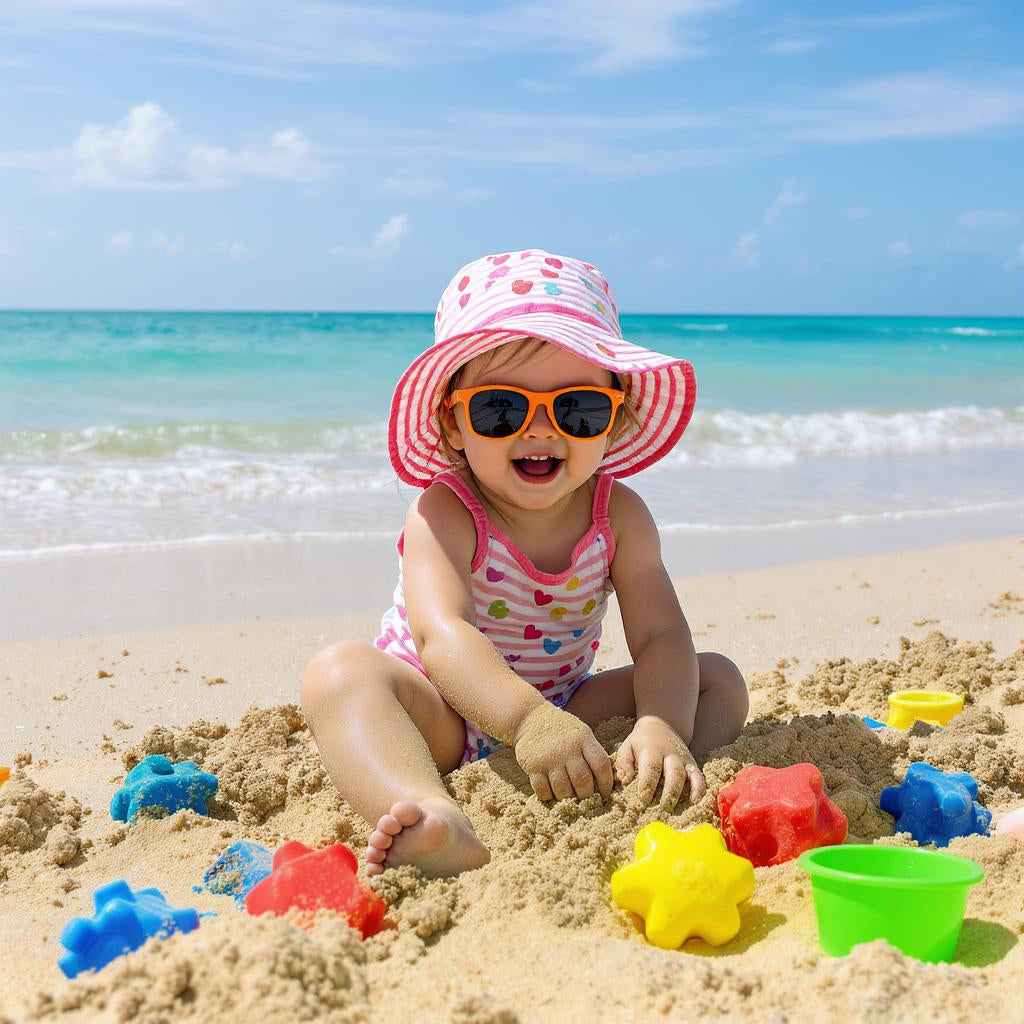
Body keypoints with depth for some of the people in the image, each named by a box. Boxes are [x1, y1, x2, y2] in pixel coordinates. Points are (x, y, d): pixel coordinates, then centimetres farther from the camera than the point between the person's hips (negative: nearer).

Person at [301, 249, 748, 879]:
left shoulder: (619, 514, -7)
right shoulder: (444, 513, -19)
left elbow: (660, 635, -15)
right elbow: (442, 632, -36)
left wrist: (663, 728, -37)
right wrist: (529, 720, -53)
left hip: (565, 713, 4)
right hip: (443, 722, -3)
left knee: (719, 680, -9)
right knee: (342, 670, -33)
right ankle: (437, 825, -59)